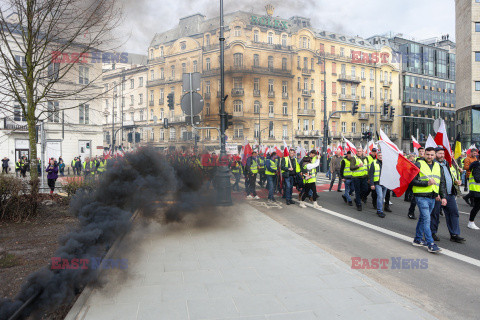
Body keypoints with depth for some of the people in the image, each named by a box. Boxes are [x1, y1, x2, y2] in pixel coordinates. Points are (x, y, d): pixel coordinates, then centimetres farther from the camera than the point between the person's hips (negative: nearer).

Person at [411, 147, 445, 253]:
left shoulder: (438, 166, 14)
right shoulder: (418, 164, -6)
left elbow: (442, 183, 17)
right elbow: (413, 181, -11)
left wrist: (443, 197, 9)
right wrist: (427, 183, -20)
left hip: (432, 197, 6)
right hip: (422, 196, -6)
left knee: (423, 218, 15)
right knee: (426, 219, -11)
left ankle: (418, 239, 26)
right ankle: (431, 244, -11)